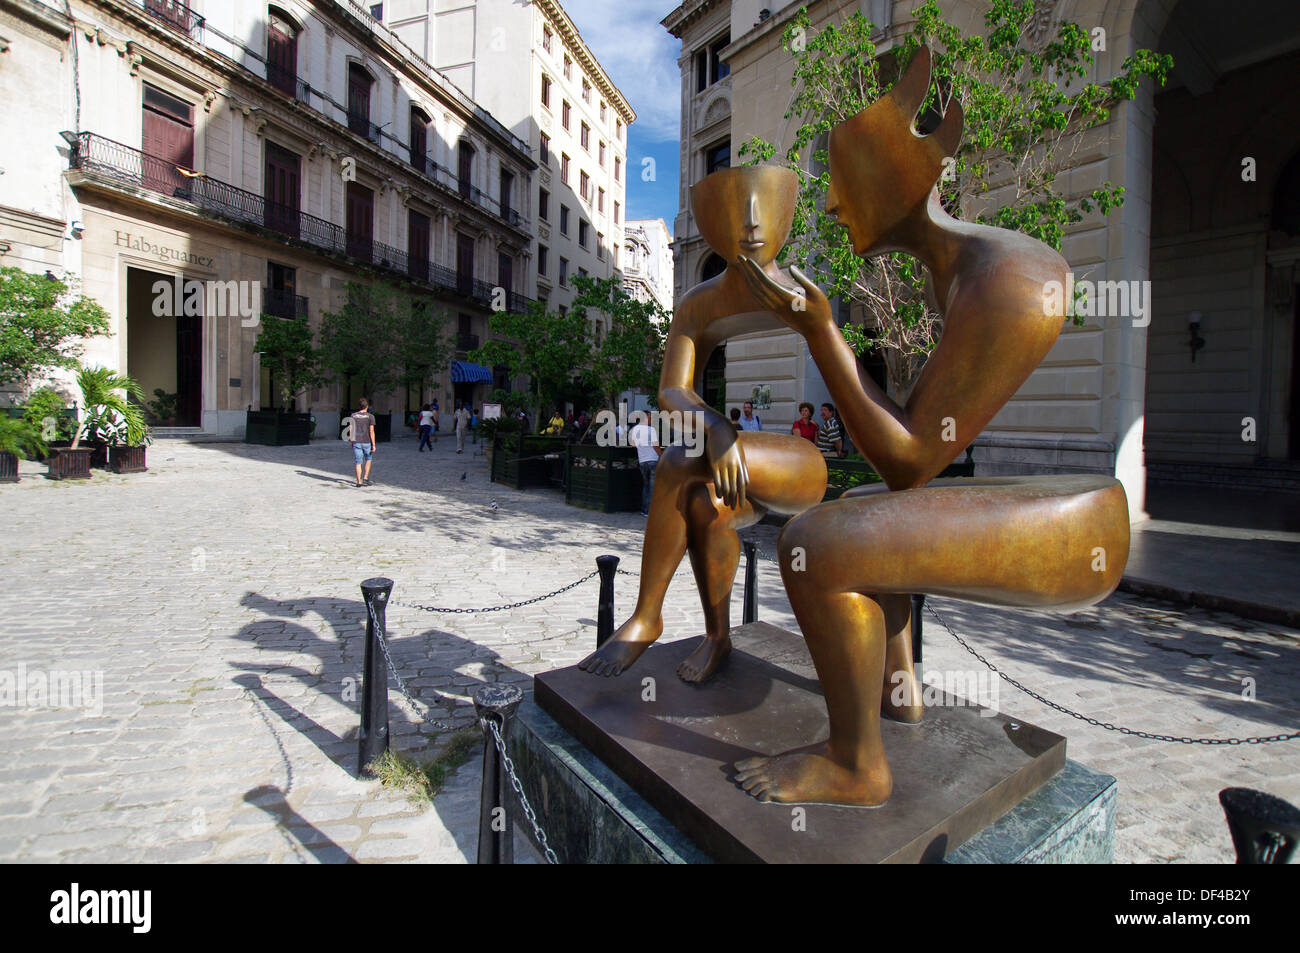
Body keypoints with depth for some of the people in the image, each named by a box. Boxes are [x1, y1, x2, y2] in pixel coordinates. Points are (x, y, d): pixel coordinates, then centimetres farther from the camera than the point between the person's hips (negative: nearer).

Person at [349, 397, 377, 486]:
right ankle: (366, 477, 10)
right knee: (368, 460, 20)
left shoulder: (353, 416, 2)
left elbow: (351, 430, 3)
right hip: (367, 442, -2)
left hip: (356, 442, 2)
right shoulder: (370, 416, -6)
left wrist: (352, 442, 13)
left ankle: (359, 481, 4)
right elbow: (371, 431, -10)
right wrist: (373, 445, -8)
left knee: (358, 463, 6)